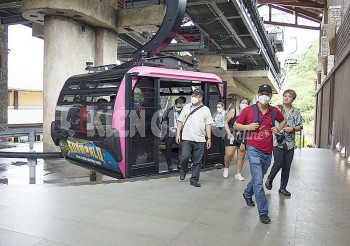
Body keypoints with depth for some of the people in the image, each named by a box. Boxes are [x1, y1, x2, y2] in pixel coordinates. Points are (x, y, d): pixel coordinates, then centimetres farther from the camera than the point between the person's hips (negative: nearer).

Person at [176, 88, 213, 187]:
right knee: (184, 157, -11)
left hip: (200, 139, 0)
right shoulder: (186, 107, 10)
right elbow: (180, 121, 10)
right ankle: (184, 170, 19)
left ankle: (194, 179, 16)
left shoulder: (205, 109, 7)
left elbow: (208, 125, 5)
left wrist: (209, 138, -1)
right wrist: (178, 134, 2)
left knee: (197, 161, 4)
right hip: (187, 138, 0)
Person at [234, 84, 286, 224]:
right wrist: (248, 127, -15)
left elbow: (283, 120, 25)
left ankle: (247, 194, 48)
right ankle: (263, 212, 0)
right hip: (254, 150, -5)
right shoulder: (249, 110, -5)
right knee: (258, 182, -9)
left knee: (258, 178, 21)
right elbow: (236, 125, 3)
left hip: (268, 152, 5)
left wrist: (278, 128, 5)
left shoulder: (274, 111, 5)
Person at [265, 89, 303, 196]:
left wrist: (292, 129, -9)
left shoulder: (296, 112, 9)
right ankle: (269, 179, 14)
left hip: (290, 143, 3)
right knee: (278, 163, -14)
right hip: (278, 141, -3)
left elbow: (300, 126, 8)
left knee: (287, 167, 7)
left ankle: (283, 188, 21)